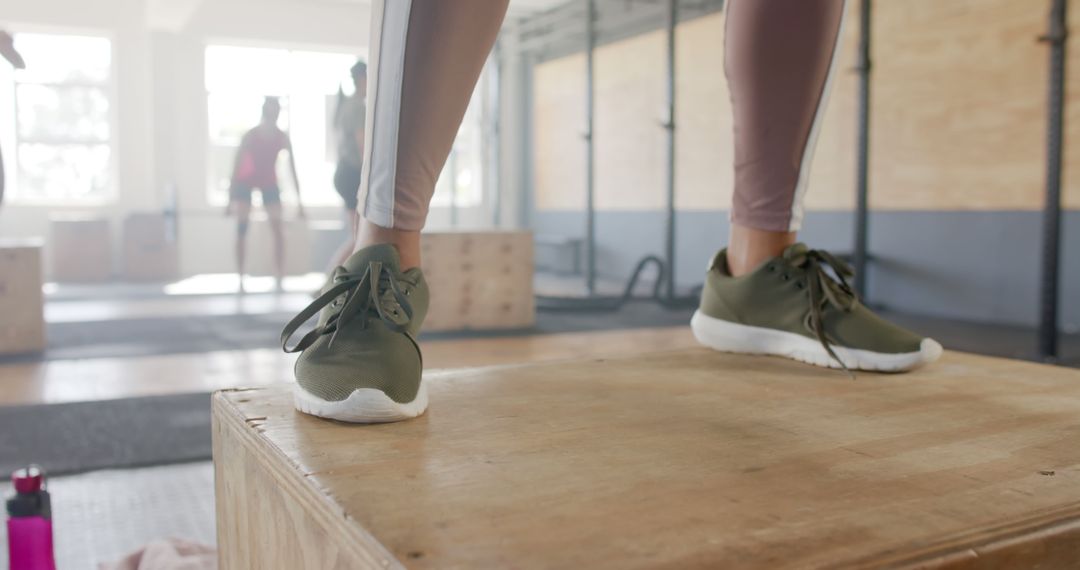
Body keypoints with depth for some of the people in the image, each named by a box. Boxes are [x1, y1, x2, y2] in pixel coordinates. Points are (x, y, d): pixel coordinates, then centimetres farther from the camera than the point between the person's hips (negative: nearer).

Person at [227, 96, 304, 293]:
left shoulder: (283, 138, -17)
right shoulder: (249, 136, -23)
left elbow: (293, 170, -14)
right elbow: (236, 167, -21)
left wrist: (299, 201, -17)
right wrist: (231, 199, -24)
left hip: (269, 182, 2)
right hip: (245, 182, -2)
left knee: (278, 230, -7)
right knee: (242, 229, -7)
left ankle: (279, 279, -3)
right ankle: (241, 280, -3)